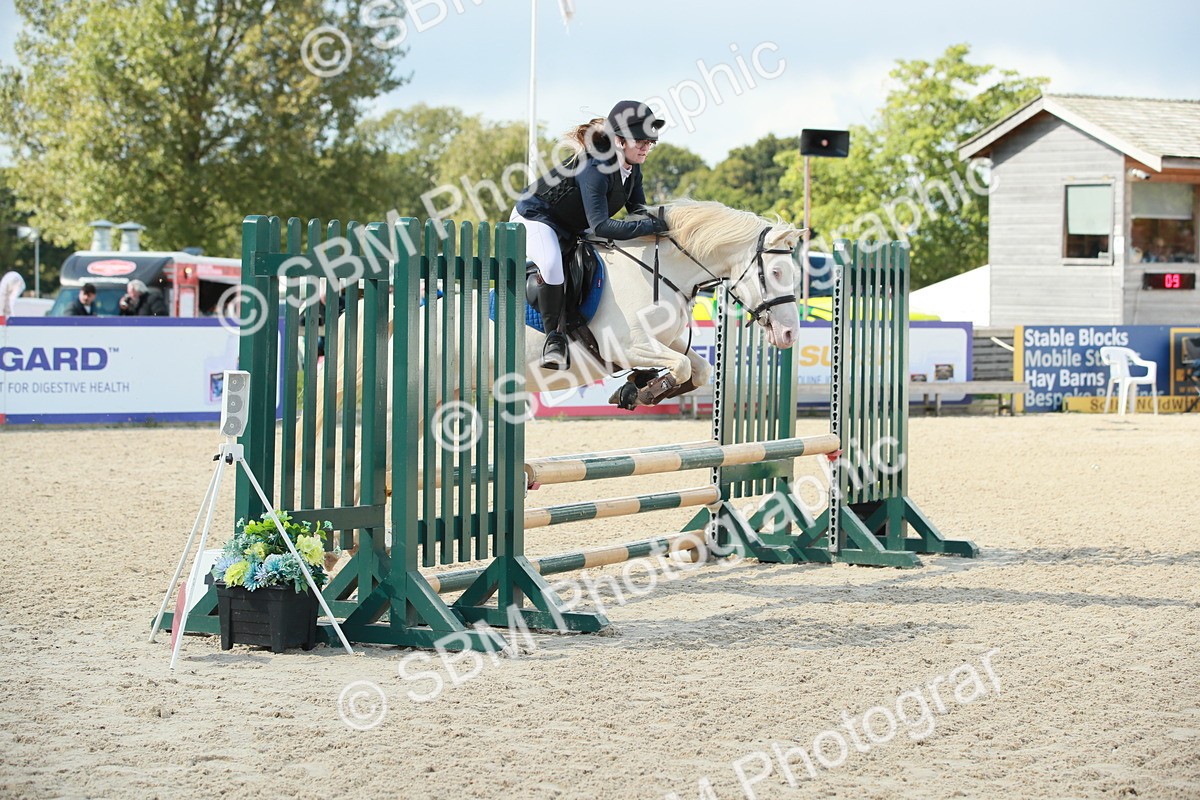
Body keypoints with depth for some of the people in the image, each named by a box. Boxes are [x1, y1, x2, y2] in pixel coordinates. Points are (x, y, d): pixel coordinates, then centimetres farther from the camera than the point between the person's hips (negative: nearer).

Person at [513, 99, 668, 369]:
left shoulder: (632, 169, -5)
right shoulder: (595, 169, -33)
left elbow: (639, 212, 3)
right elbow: (600, 226, -40)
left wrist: (659, 220, -19)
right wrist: (655, 225, -42)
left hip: (572, 230, 10)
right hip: (535, 218, -10)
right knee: (552, 263, -39)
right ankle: (554, 337, -22)